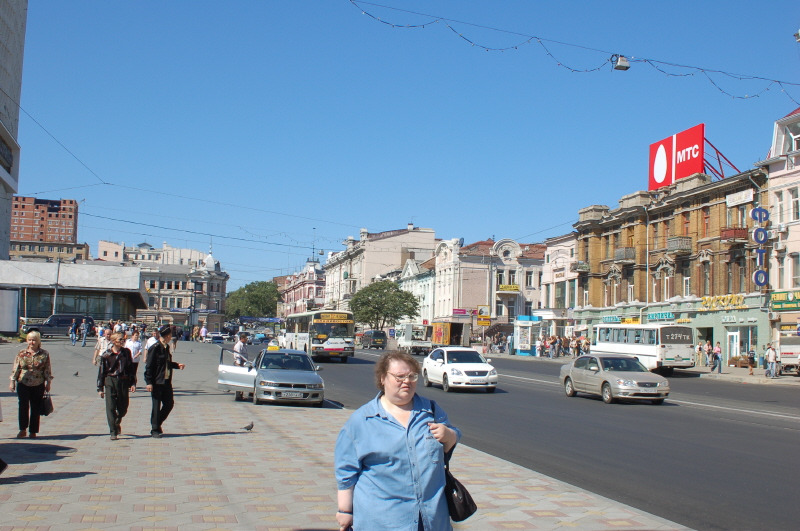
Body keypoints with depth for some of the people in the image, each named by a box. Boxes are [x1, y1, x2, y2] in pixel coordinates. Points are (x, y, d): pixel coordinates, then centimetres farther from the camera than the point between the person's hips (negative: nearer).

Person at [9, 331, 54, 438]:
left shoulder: (44, 354, 2)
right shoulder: (21, 353, 4)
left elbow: (48, 370, 4)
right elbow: (15, 368, 6)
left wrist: (48, 383, 2)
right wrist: (12, 381, 2)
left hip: (38, 385, 0)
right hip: (23, 384, 0)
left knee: (35, 408, 4)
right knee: (23, 406, -6)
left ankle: (33, 431, 13)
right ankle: (23, 429, 6)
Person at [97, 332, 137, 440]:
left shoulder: (126, 352, 5)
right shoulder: (106, 355, -1)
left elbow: (131, 368, 11)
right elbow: (101, 371, 4)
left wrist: (133, 383, 6)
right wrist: (100, 388, 3)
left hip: (123, 382, 2)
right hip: (110, 382, -2)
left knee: (123, 408, 8)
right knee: (110, 408, -6)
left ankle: (117, 422, 38)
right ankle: (113, 432, -2)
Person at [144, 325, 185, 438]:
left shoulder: (167, 347, 11)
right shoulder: (155, 348, -13)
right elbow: (149, 366, -14)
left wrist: (177, 365, 9)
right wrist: (149, 382, -17)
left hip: (166, 382, 8)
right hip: (156, 382, -8)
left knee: (169, 403, 8)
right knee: (156, 406, 0)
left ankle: (157, 425, 24)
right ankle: (155, 430, 11)